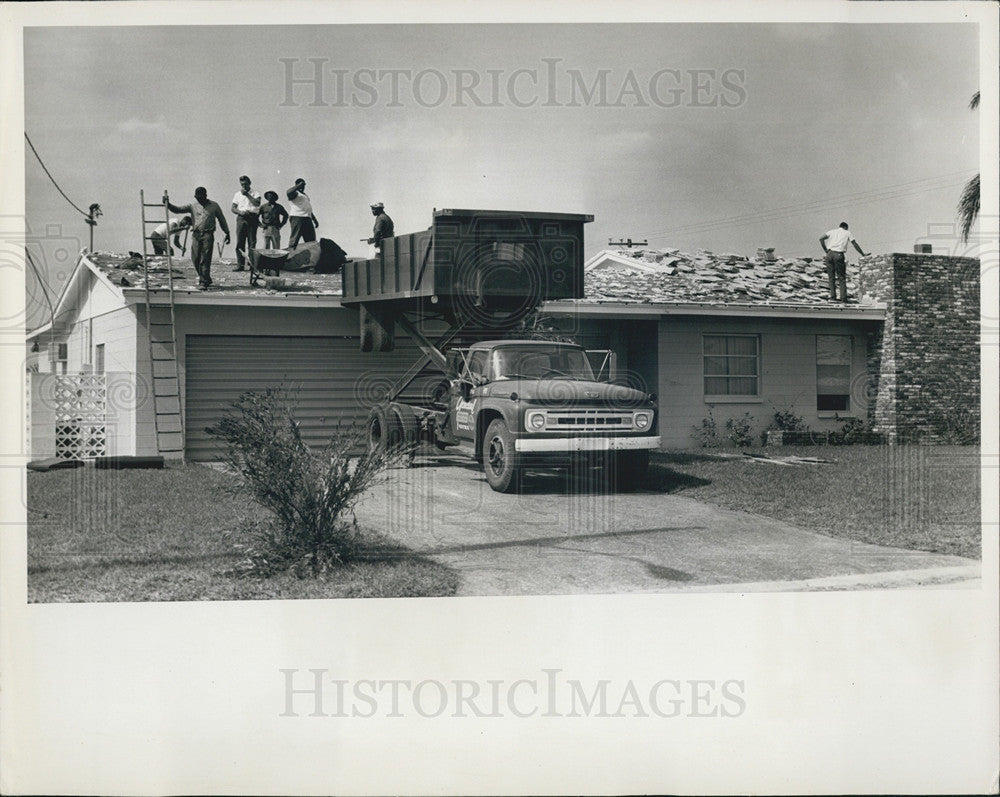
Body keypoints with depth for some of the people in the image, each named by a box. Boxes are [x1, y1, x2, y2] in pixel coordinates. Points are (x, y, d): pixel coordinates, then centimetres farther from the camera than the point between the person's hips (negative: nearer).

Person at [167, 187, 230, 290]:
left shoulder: (214, 205, 8)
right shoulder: (192, 206, 11)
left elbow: (221, 220, 16)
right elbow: (177, 209, 4)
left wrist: (227, 233, 17)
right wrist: (168, 204, -12)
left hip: (208, 234, -3)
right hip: (196, 235, 3)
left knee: (205, 259, -9)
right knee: (195, 259, 3)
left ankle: (203, 283, -7)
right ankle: (207, 279, 20)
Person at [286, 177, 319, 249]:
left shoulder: (305, 195, 27)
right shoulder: (295, 193, 1)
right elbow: (288, 193, -25)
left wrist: (315, 219, 29)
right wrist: (298, 186, -17)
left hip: (307, 219, 8)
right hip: (297, 217, -8)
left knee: (311, 241, 6)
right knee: (295, 238, -14)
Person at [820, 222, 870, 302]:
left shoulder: (832, 231, 21)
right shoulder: (847, 233, 16)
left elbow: (821, 239, 8)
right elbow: (855, 245, 18)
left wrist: (826, 250, 10)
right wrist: (863, 254, 27)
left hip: (830, 253, 3)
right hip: (839, 255, -2)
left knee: (831, 277, 7)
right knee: (841, 277, 2)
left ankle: (832, 296, 2)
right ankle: (843, 297, -4)